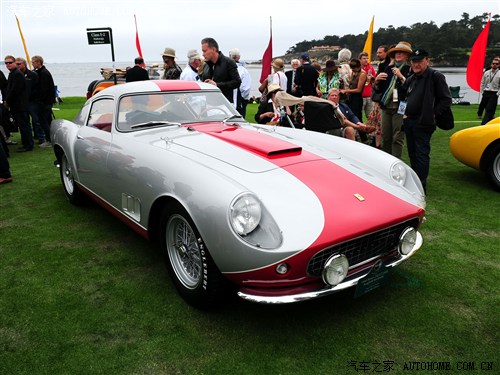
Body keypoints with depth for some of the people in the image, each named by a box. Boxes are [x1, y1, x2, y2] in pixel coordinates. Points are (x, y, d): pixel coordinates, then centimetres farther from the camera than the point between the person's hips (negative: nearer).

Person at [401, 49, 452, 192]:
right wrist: (406, 113, 12)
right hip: (409, 121, 8)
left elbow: (446, 100, -12)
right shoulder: (411, 78, 13)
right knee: (412, 153, 15)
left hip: (423, 124, -8)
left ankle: (421, 186, 2)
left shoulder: (436, 76, -9)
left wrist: (432, 114, -14)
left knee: (421, 154, -4)